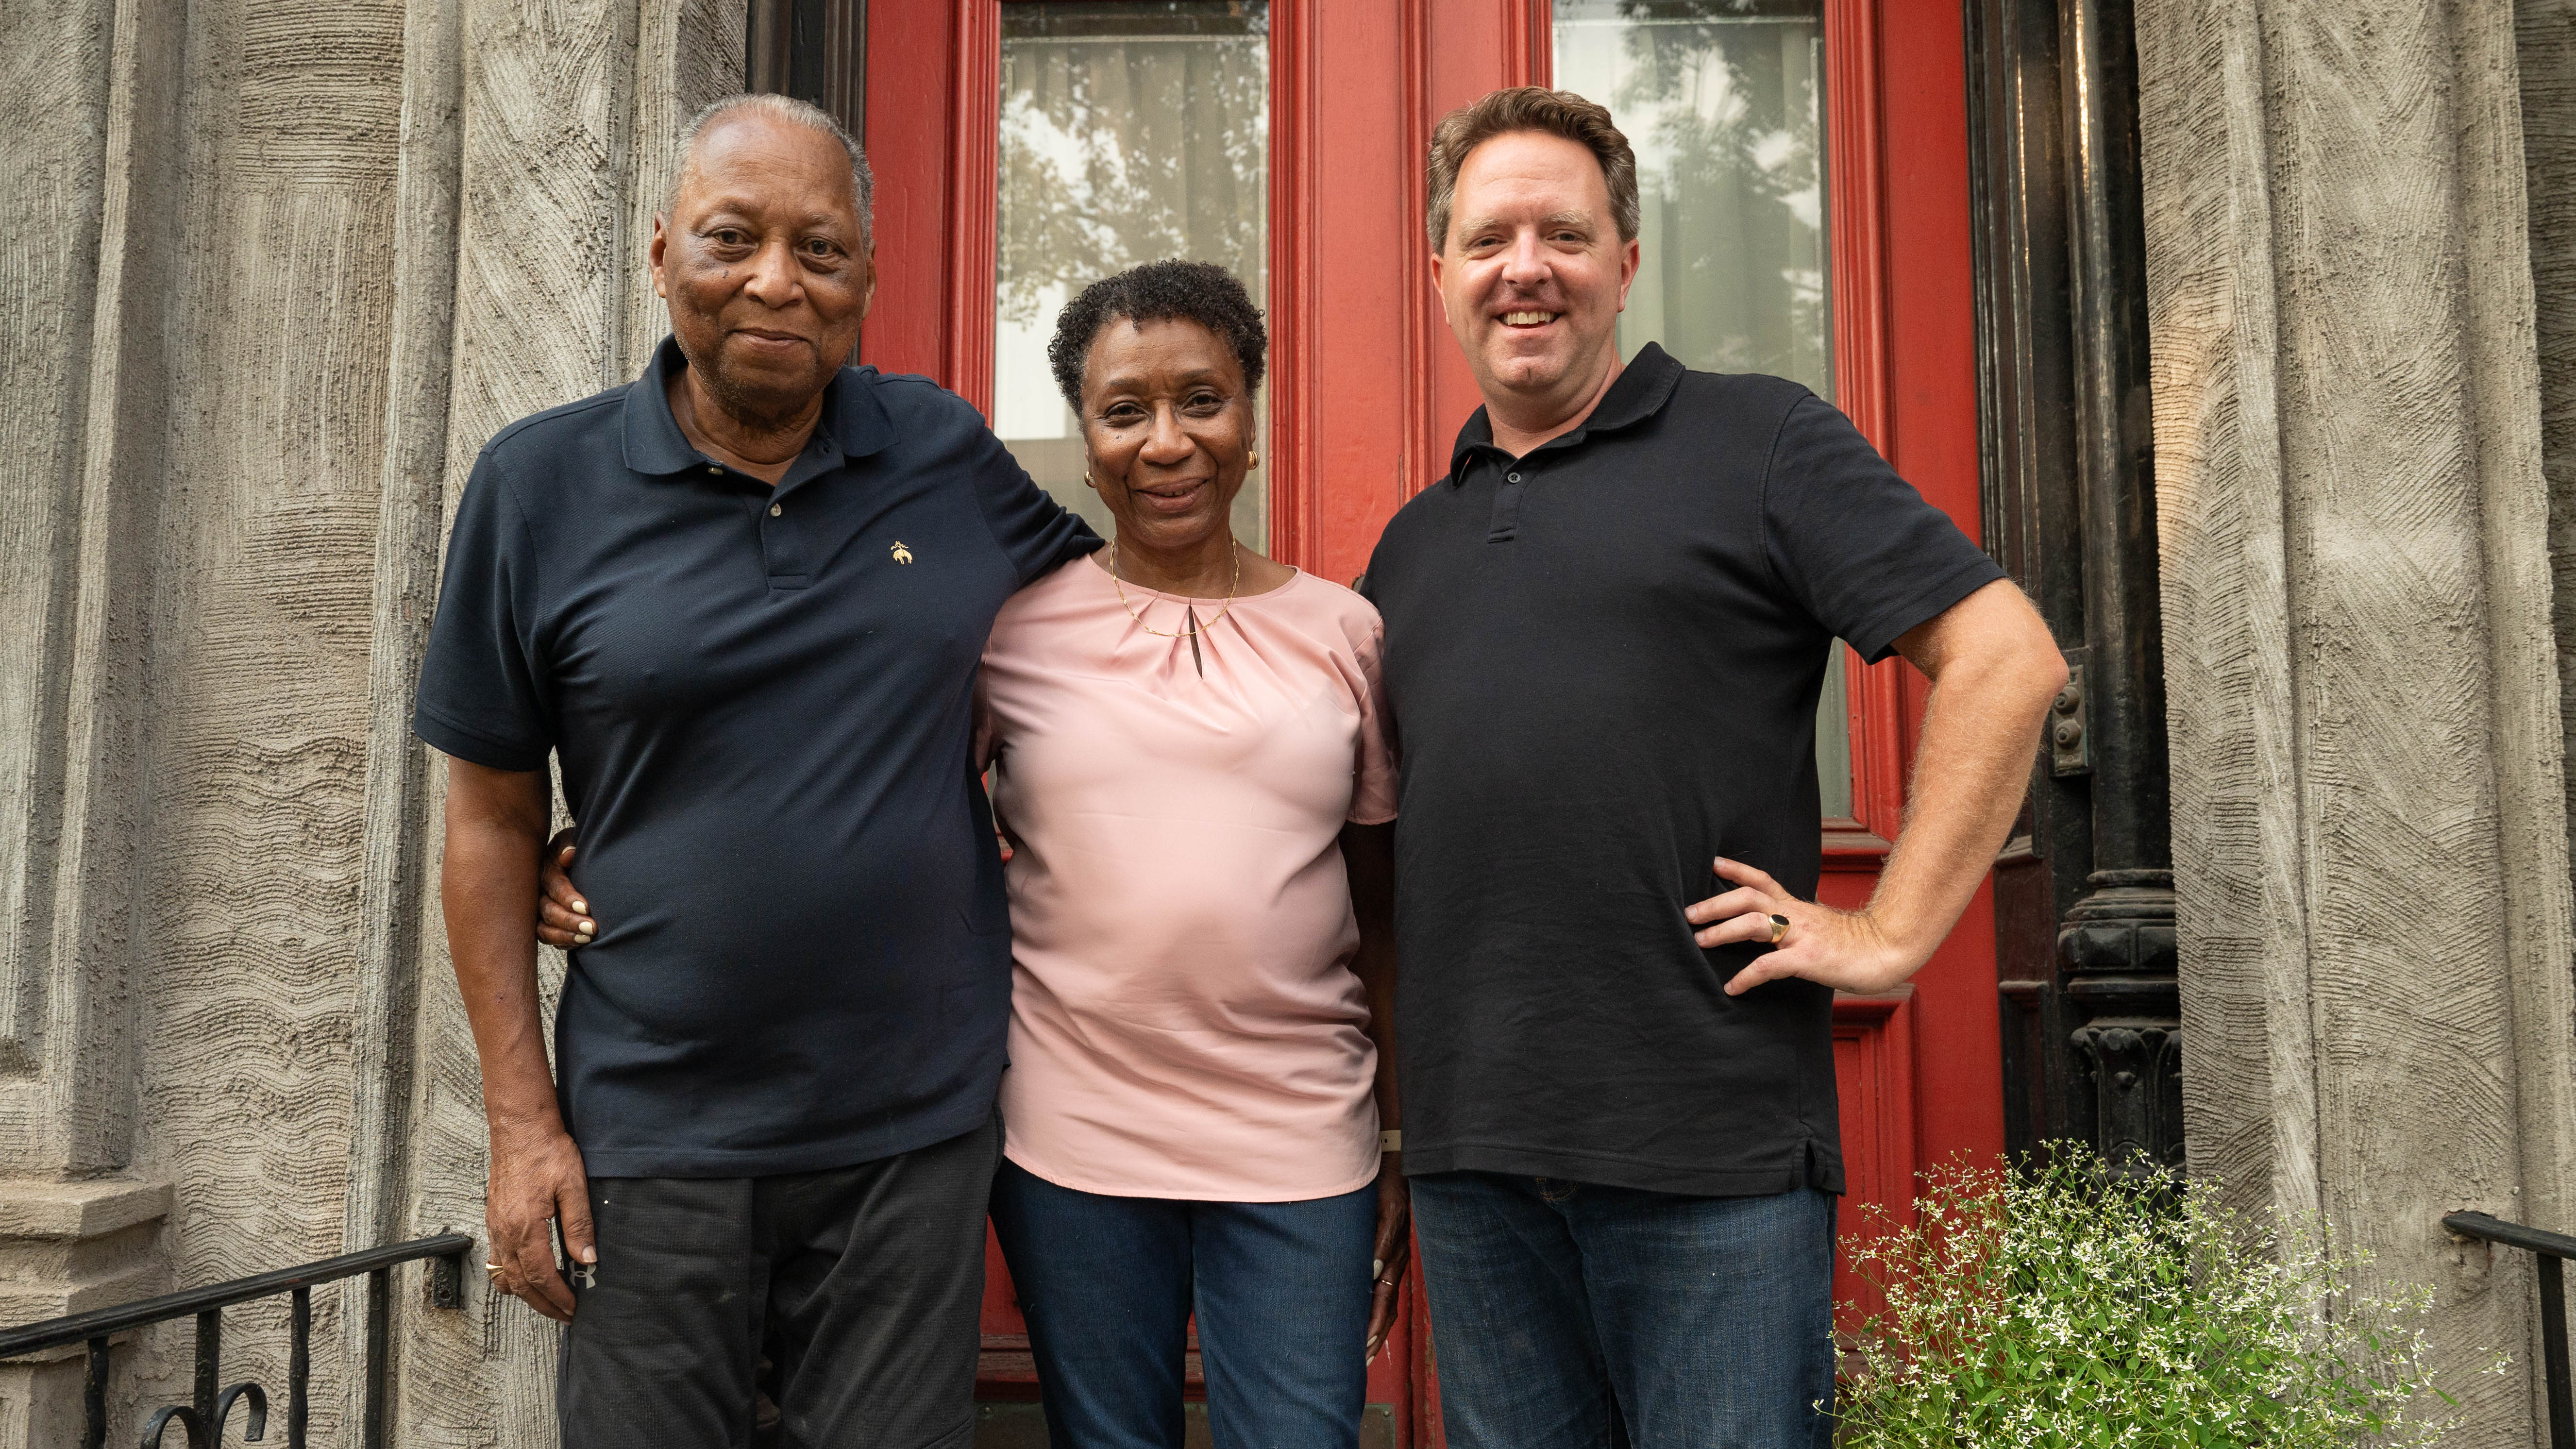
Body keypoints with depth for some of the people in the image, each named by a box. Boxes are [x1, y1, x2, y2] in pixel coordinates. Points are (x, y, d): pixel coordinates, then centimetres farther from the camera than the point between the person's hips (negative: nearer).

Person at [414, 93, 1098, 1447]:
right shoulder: (542, 482, -2)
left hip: (918, 1130, 1)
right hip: (652, 1140, -1)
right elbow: (493, 819, 1)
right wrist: (521, 1121, -2)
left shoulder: (946, 452, 1)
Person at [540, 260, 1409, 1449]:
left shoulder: (1344, 633, 3)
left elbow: (1385, 910, 8)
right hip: (1073, 1144, 0)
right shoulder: (1014, 625, -1)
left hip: (1302, 1150, 1)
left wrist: (1409, 1145, 8)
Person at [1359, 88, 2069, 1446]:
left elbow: (2005, 658, -7)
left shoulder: (1757, 442, 0)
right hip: (1468, 1154, 5)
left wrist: (1890, 934, -11)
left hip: (1712, 1147, -5)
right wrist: (1397, 1078, 14)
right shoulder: (1413, 539, 17)